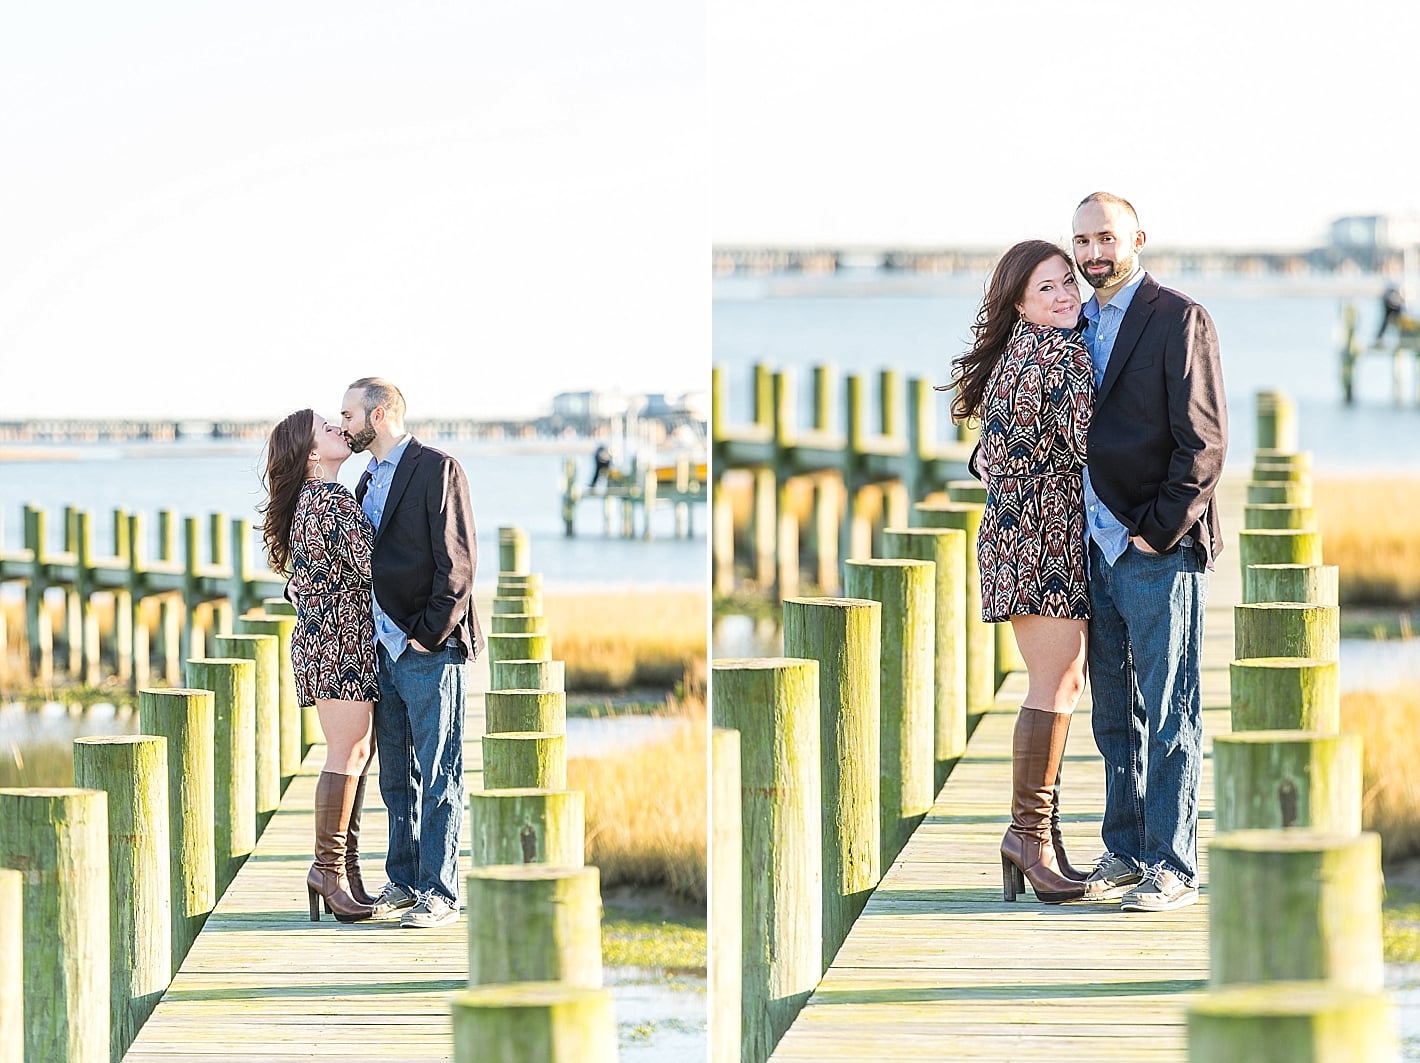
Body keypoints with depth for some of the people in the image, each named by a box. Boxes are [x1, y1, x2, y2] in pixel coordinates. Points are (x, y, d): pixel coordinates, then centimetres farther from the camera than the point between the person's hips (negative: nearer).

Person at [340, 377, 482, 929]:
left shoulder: (437, 470, -9)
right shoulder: (369, 481, 17)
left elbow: (457, 564, -13)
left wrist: (426, 635, -15)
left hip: (430, 651, -8)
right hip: (385, 649, 8)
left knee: (438, 775, -5)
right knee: (397, 777, 11)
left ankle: (439, 893, -4)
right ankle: (403, 882, 17)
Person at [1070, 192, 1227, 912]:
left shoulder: (1178, 319, -7)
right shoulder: (1083, 327, 16)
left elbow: (1204, 441, -11)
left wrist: (1157, 533, -14)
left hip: (1160, 551, -7)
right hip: (1097, 547, 7)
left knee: (1167, 715, -5)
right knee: (1113, 712, 11)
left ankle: (1172, 869, -2)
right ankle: (1123, 855, 18)